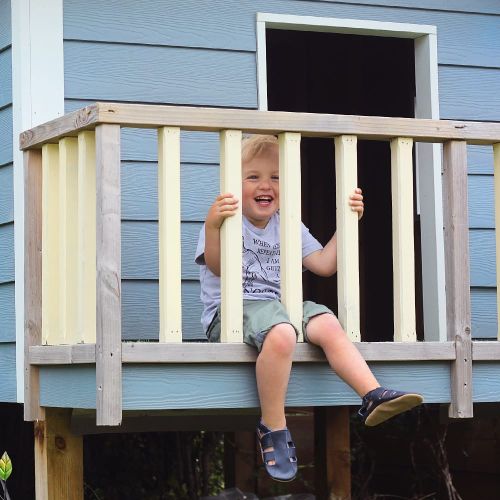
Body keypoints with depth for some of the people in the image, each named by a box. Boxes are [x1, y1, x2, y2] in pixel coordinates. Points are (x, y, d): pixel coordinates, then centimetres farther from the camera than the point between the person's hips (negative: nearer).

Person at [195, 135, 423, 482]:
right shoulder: (229, 220, 0)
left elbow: (324, 265, 14)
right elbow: (216, 267, -15)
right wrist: (213, 226, -32)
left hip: (276, 305, 6)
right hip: (230, 311, -6)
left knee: (326, 323, -23)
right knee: (280, 333, -37)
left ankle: (374, 396, -28)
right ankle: (273, 429, -27)